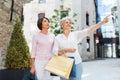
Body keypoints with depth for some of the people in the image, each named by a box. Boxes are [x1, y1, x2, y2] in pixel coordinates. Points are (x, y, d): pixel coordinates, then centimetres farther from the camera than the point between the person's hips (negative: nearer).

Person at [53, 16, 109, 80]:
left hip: (76, 64, 1)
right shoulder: (57, 38, 4)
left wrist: (102, 22, -15)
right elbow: (55, 52, -4)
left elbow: (88, 30, -6)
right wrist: (66, 50, -18)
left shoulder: (75, 34, 5)